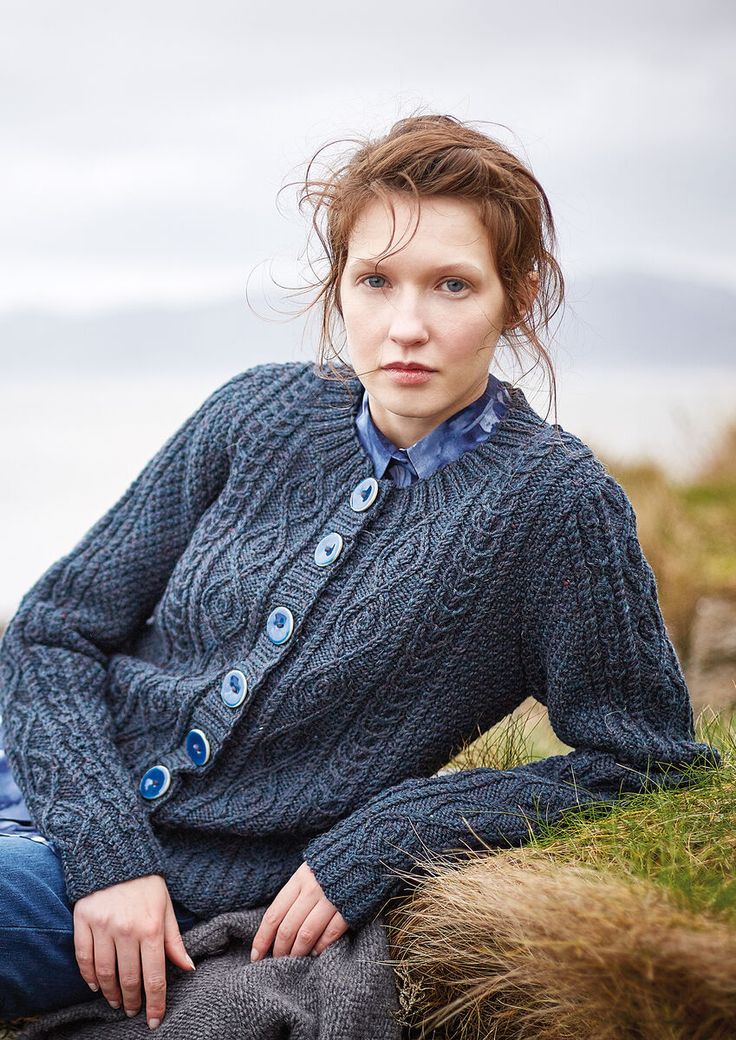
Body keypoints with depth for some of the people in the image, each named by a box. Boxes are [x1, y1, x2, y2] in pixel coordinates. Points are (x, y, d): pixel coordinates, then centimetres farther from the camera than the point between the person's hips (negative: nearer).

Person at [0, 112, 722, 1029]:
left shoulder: (555, 500, -9)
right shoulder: (262, 413, 2)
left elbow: (650, 764, -5)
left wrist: (383, 845, -14)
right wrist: (105, 847, -12)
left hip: (203, 890, -4)